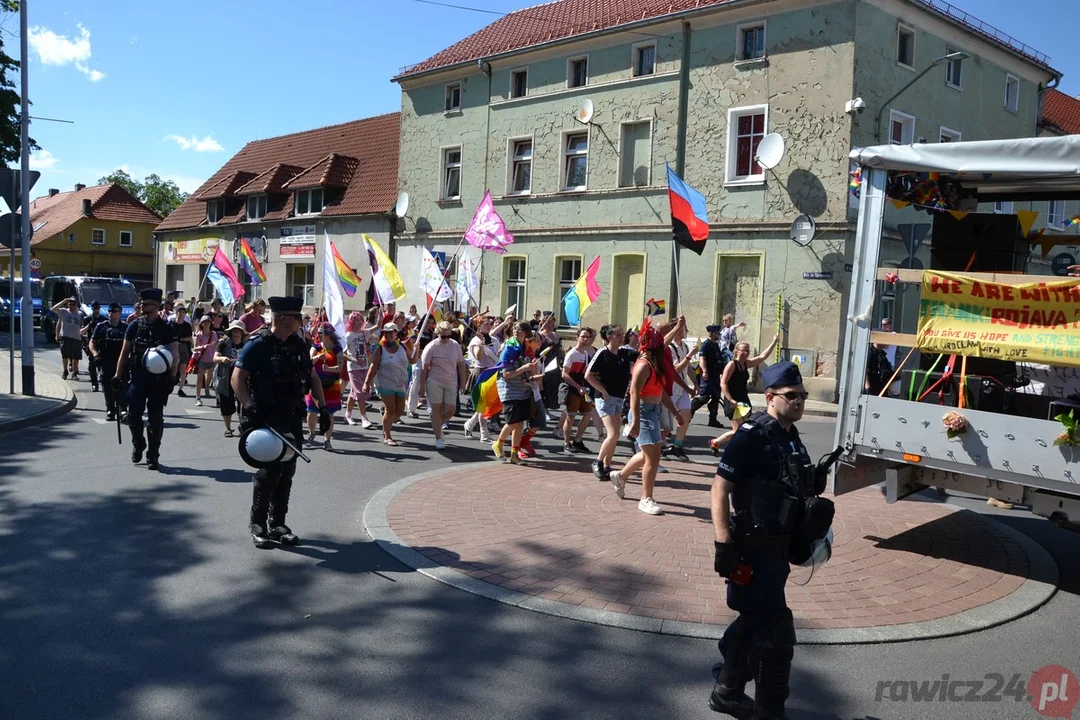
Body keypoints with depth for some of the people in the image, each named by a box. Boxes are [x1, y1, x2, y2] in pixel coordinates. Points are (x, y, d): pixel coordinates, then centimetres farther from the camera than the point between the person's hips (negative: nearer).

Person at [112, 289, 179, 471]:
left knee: (155, 418, 1)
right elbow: (125, 351, 9)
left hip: (159, 379, -2)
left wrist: (172, 378, -12)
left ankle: (153, 455, 11)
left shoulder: (167, 329, -2)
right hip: (137, 377, 2)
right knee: (133, 414, 0)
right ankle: (138, 444, 26)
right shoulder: (135, 326, 6)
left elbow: (175, 356, -3)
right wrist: (118, 375, 4)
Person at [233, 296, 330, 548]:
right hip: (266, 418, -6)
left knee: (287, 471, 8)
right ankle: (257, 523, 7)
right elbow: (237, 378, -14)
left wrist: (322, 407, 10)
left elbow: (312, 376, 16)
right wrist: (249, 408, -26)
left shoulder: (299, 345, 8)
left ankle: (277, 523, 20)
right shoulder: (258, 345, -11)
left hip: (293, 417, 6)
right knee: (271, 468, -10)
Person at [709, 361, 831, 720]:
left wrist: (813, 483, 6)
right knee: (777, 633, -2)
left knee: (753, 623, 20)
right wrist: (724, 546, -25)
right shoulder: (752, 436, -17)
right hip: (754, 548, -9)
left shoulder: (791, 437, 10)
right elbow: (719, 489, -21)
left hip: (778, 546, 9)